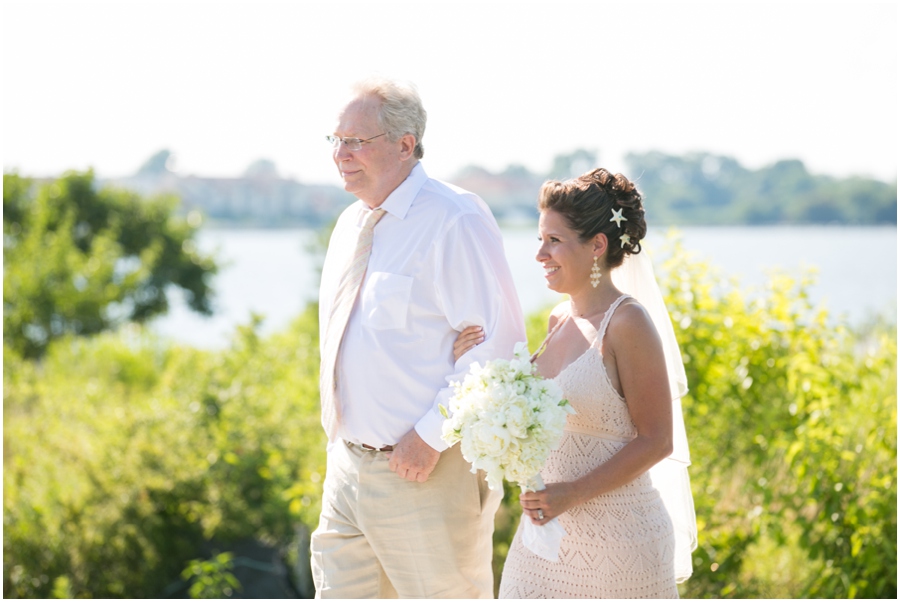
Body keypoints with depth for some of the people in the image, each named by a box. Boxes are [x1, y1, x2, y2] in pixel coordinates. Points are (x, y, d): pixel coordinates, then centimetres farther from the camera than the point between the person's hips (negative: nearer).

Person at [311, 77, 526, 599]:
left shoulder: (454, 219, -14)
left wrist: (431, 436, -20)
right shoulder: (350, 225, 13)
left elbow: (497, 340, -20)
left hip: (429, 471, -8)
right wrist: (341, 436, 12)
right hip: (348, 466, 8)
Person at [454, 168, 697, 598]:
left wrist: (573, 494, -20)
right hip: (548, 532, 7)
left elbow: (656, 441, -14)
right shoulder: (559, 320, 7)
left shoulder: (627, 323, -14)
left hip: (616, 538, -7)